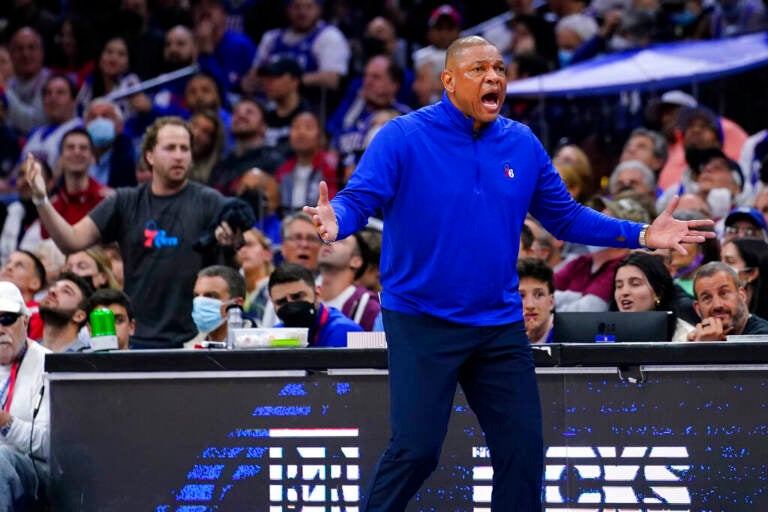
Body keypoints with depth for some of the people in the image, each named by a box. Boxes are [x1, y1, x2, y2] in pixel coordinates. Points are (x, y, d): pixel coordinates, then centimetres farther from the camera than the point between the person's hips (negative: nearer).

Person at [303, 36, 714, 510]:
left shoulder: (523, 145, 4)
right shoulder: (404, 138, -10)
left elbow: (565, 216, 11)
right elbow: (358, 199, -16)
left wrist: (640, 235, 2)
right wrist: (335, 221, -40)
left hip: (500, 325, 5)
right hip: (422, 323, -5)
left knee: (524, 450, 9)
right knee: (416, 450, -8)